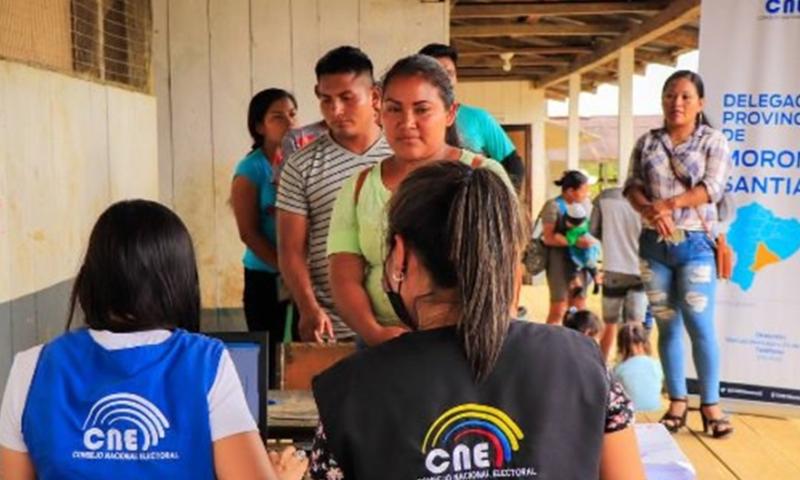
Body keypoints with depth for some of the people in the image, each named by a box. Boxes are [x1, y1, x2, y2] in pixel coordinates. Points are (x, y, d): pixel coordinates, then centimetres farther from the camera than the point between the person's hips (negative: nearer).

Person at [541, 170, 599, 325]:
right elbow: (548, 237, -19)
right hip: (560, 262, -6)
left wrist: (592, 240, -5)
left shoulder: (586, 204, 9)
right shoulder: (554, 206, -11)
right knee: (558, 310, -4)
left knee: (579, 309, 11)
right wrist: (575, 241, -26)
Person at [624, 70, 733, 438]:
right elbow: (632, 186, 2)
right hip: (654, 245, 3)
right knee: (667, 325, 7)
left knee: (700, 324, -6)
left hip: (695, 244, -3)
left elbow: (712, 188, -9)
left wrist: (668, 203, -19)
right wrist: (651, 211, -17)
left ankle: (710, 405, 5)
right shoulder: (647, 142, 10)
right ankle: (677, 403, 14)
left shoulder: (713, 141, 2)